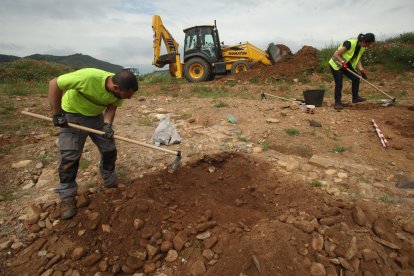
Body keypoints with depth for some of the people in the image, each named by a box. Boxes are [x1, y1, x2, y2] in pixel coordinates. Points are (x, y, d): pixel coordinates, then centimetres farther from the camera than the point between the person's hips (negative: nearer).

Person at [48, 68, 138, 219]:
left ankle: (110, 184, 25)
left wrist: (107, 124, -27)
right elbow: (54, 84, -28)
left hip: (96, 116, 5)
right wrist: (57, 114, -24)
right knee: (69, 157, -5)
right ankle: (67, 198, 11)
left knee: (109, 150, 5)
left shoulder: (120, 89, -21)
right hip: (72, 115, -5)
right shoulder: (88, 76, -38)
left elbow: (112, 106, -8)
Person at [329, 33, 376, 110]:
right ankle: (337, 103, -4)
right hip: (336, 64, -8)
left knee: (356, 78, 1)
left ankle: (355, 97, 14)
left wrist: (362, 70, -12)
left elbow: (358, 60, 2)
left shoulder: (362, 47, -2)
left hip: (347, 65, 8)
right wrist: (343, 62, -36)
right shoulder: (350, 43, -27)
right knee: (339, 83, -13)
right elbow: (336, 54, -25)